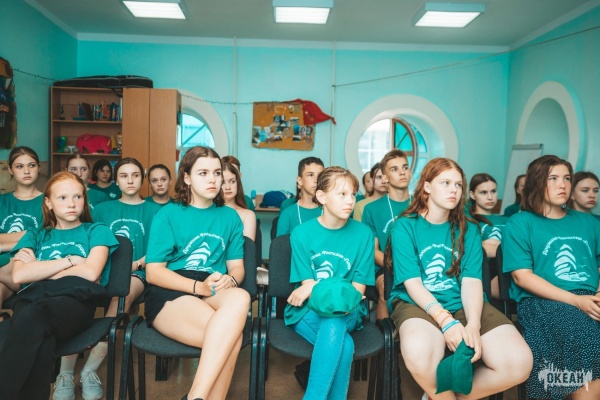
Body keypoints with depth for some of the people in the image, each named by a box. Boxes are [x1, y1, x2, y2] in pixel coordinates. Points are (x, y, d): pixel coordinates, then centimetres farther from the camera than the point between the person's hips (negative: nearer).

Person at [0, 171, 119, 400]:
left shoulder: (96, 231, 20)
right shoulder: (35, 236, 28)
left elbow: (90, 273, 0)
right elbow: (19, 275, 7)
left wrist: (38, 269, 8)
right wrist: (70, 260, 3)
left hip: (77, 299, -2)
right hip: (33, 298, 2)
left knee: (34, 315, -38)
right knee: (41, 341, -37)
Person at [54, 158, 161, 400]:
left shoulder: (154, 210, 15)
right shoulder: (102, 209, 22)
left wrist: (136, 263, -10)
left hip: (136, 271, -2)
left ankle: (90, 369, -27)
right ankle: (66, 373, -22)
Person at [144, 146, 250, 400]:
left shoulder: (230, 217, 15)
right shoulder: (168, 214, 5)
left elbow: (237, 267, 11)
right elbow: (153, 272, -2)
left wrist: (229, 280, -15)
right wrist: (199, 286, -17)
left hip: (216, 294, 3)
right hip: (170, 295, -3)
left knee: (240, 297, -36)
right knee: (231, 334, -33)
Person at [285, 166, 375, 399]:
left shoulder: (363, 234, -3)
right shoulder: (302, 233, -4)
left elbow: (357, 290, -3)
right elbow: (307, 284, -4)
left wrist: (316, 288, -16)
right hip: (308, 311, -1)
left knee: (334, 324, -35)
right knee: (344, 343, -33)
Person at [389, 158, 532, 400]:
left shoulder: (469, 230, 13)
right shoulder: (405, 226, 1)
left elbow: (472, 281, 0)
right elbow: (412, 284, -8)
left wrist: (473, 324, -20)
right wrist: (446, 321, -23)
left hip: (462, 304, 4)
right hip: (417, 304, -4)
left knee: (519, 362, -22)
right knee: (419, 353, -38)